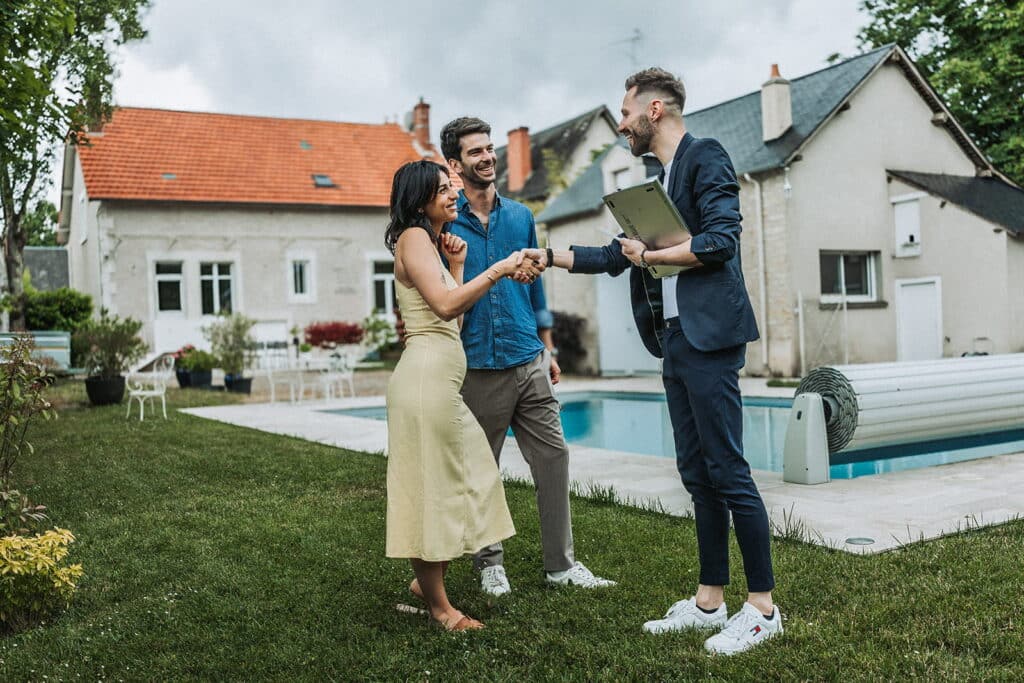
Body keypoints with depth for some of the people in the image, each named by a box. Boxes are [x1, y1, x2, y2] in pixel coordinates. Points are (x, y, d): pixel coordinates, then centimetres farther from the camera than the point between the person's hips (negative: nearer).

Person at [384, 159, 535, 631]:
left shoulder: (431, 242, 23)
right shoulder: (413, 237, -6)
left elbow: (453, 313, 19)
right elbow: (445, 305, -19)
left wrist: (456, 265, 15)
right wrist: (496, 271, -18)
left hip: (443, 378, 10)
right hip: (426, 374, -10)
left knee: (464, 478, 13)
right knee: (431, 485, -3)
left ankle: (427, 580, 25)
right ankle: (438, 605, 7)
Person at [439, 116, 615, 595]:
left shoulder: (520, 216, 10)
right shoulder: (444, 224, -2)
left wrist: (547, 349, 15)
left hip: (529, 363, 4)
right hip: (477, 370, -3)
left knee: (553, 457, 3)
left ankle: (561, 564, 14)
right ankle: (489, 563, 24)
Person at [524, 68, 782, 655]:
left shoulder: (706, 157, -4)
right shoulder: (658, 181, 21)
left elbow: (722, 239, -17)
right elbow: (617, 256, 26)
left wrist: (652, 255, -9)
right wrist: (551, 256, 22)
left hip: (708, 336, -9)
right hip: (675, 340, 9)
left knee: (727, 469, -6)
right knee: (697, 473, 10)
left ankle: (763, 607, 5)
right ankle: (710, 601, 18)